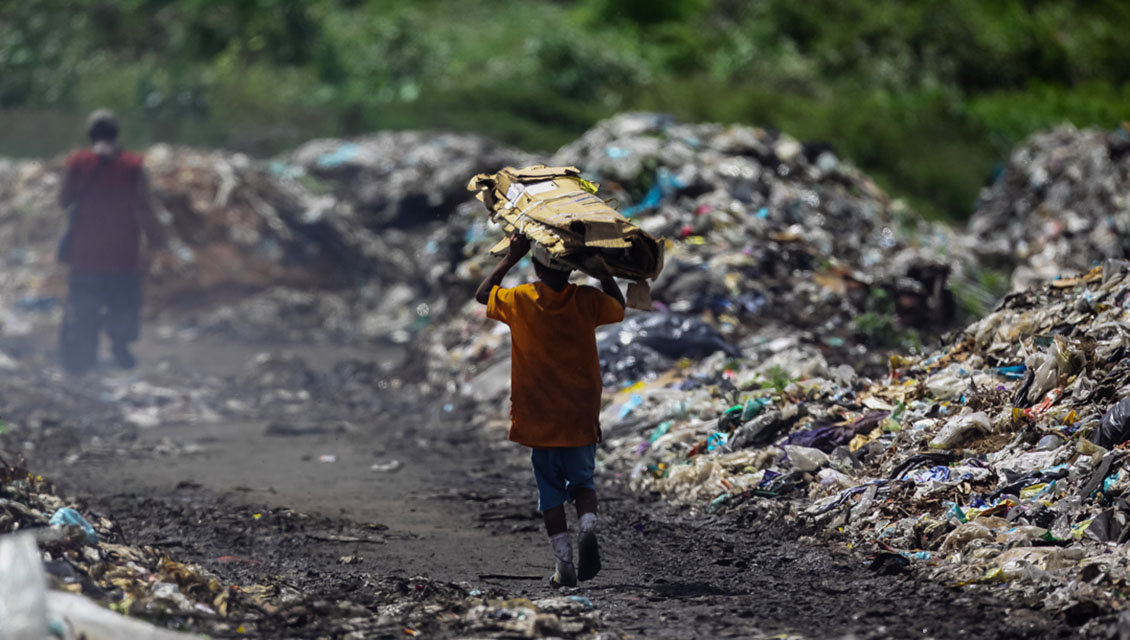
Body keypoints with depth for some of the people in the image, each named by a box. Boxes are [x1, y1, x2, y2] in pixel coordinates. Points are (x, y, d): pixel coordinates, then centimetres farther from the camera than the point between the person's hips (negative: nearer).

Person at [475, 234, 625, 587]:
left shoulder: (519, 300, -9)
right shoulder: (587, 301, -7)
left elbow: (482, 294, 13)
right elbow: (619, 306, 17)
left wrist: (511, 257, 12)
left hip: (539, 419, -1)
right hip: (582, 417, 1)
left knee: (551, 492, 7)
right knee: (582, 481, 16)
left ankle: (563, 563, 0)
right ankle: (588, 529, -13)